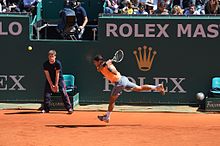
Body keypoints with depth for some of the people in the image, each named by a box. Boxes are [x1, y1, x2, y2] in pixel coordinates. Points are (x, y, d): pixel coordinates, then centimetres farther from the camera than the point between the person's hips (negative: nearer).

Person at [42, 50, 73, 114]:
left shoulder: (58, 63, -21)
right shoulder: (45, 64, -14)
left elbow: (57, 74, -19)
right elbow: (47, 75, -13)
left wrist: (56, 85, -19)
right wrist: (51, 85, -17)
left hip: (59, 79, -2)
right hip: (50, 80, 2)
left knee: (64, 93, -12)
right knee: (47, 93, -6)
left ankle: (69, 108, -10)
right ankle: (46, 109, 4)